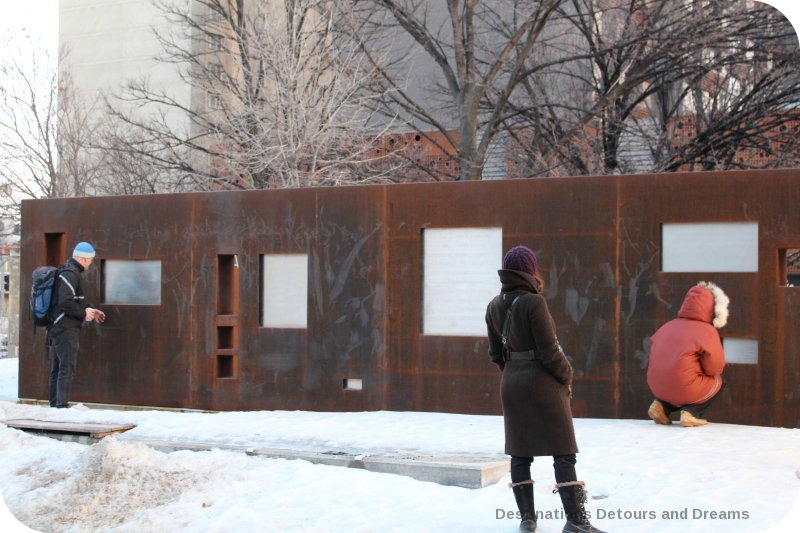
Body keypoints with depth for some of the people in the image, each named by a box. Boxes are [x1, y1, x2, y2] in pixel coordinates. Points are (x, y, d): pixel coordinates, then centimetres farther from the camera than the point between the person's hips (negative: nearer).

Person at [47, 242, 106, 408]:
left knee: (57, 368, 13)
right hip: (66, 328, -11)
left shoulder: (66, 271, 18)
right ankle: (62, 405, -12)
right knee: (67, 368, -10)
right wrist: (84, 313, -13)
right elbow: (65, 302, -24)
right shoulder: (71, 274, -15)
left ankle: (55, 404, 18)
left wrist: (89, 309, 16)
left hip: (56, 327, 11)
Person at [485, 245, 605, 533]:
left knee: (520, 453, 10)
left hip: (511, 384, 6)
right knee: (563, 451, -1)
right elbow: (549, 350, -16)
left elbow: (496, 352, 10)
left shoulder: (494, 306, 4)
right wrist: (566, 377, -1)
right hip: (543, 382, -6)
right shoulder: (533, 302, -16)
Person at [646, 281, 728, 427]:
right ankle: (691, 412, -1)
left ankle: (661, 405, 11)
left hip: (657, 388, 6)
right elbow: (716, 367, -10)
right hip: (685, 389, -6)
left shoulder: (667, 326, 11)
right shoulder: (707, 331, -9)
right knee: (718, 382, 21)